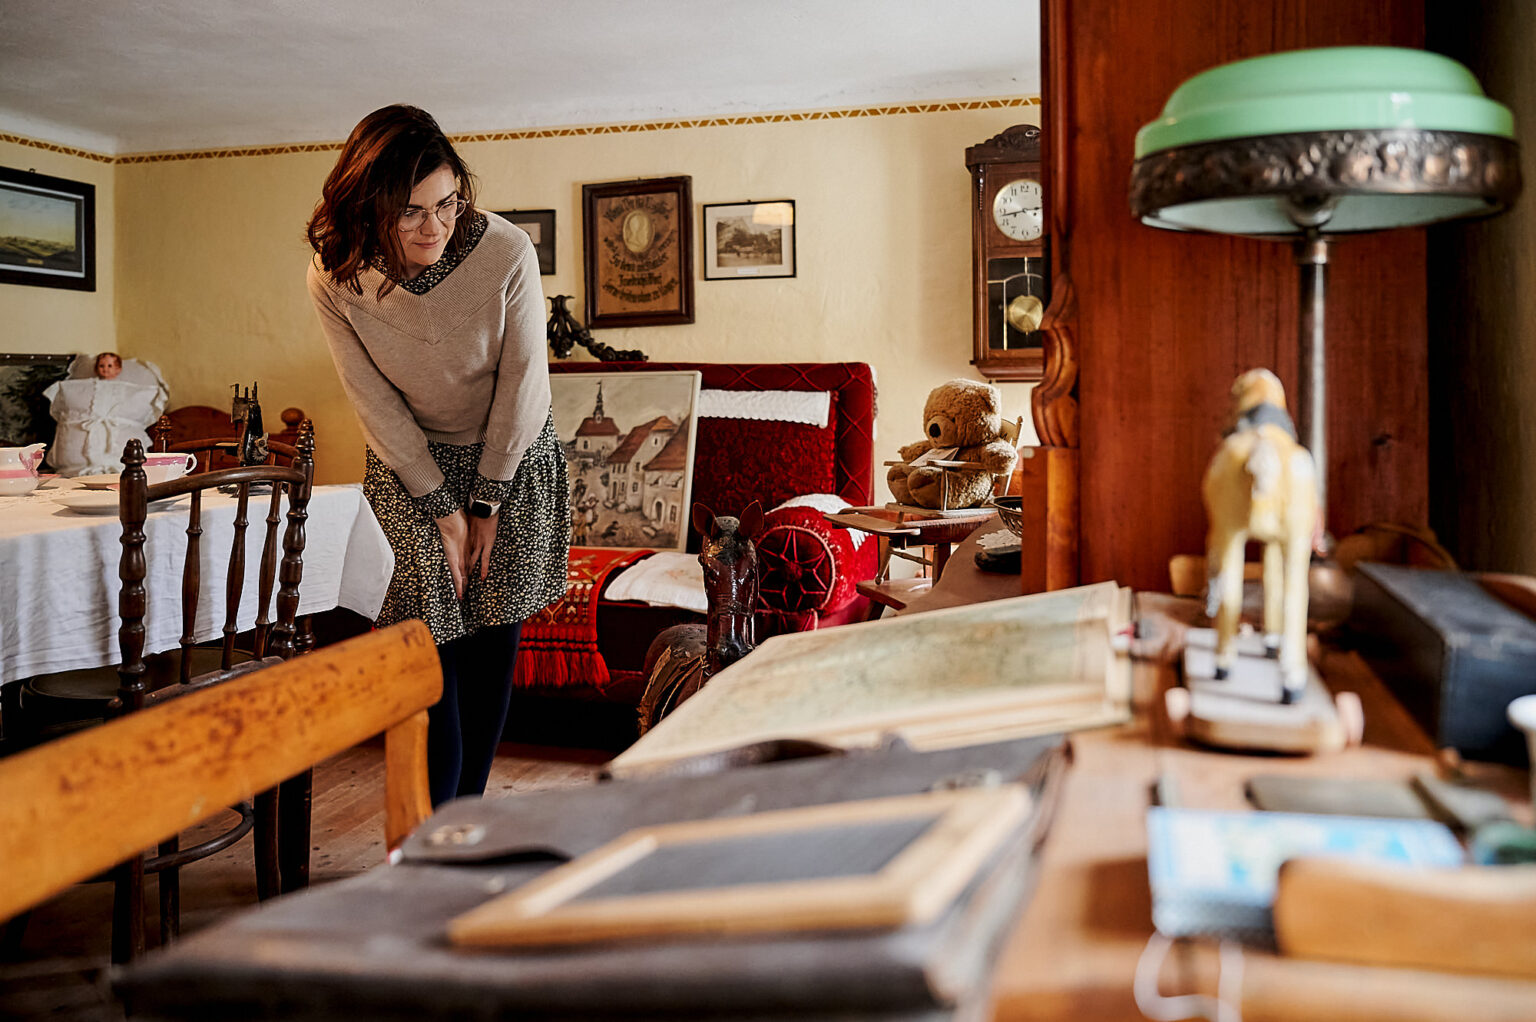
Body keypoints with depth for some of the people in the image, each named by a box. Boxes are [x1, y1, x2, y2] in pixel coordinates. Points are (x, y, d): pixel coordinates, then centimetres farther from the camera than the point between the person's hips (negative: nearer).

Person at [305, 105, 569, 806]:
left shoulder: (506, 253, -24)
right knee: (432, 641, -9)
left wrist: (487, 500, -9)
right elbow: (375, 403, -12)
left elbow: (522, 380, -14)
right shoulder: (335, 278, -19)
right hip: (410, 463, 0)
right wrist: (440, 506, -12)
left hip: (513, 459, 0)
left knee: (495, 639, 2)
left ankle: (468, 806, 18)